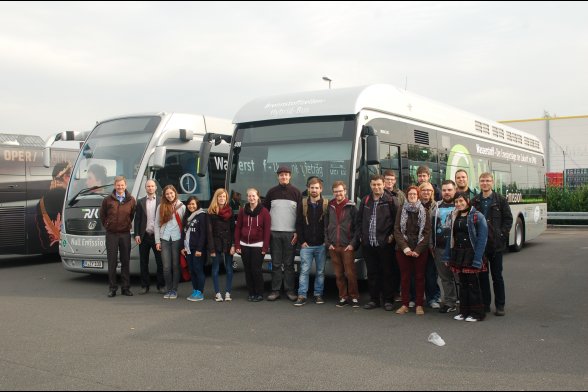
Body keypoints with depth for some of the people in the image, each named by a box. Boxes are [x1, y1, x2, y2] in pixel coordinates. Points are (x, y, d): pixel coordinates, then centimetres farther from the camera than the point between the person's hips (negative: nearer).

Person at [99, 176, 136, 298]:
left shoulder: (131, 200, 3)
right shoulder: (108, 200, 1)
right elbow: (102, 215, 12)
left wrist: (128, 225, 7)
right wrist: (106, 226, 9)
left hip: (125, 234, 1)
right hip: (111, 234, -1)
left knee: (125, 261, 5)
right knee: (112, 262, 1)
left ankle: (126, 288, 13)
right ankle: (112, 288, 9)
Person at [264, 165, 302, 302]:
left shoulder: (296, 192, 4)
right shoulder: (272, 192, 8)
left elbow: (300, 213, 1)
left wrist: (298, 232, -6)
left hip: (290, 233, -1)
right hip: (274, 232, 1)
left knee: (289, 263, 2)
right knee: (276, 263, 4)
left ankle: (290, 290, 9)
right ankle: (275, 290, 8)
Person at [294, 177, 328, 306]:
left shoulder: (326, 204, 0)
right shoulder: (303, 204, 3)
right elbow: (299, 224, 3)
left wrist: (326, 241, -5)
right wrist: (302, 241, -3)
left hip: (321, 245, 0)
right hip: (306, 245, 0)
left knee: (320, 271, 7)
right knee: (304, 271, -1)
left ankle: (318, 294, 17)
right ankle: (302, 296, 1)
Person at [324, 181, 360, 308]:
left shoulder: (351, 207, 0)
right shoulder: (330, 207, 10)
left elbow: (357, 227, -2)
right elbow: (325, 227, 11)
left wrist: (353, 244, -10)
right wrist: (328, 243, 2)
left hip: (347, 247, -3)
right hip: (333, 247, 4)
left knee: (350, 273, -4)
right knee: (338, 274, 7)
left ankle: (354, 297, 7)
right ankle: (343, 297, 16)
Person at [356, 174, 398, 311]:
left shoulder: (390, 201, -3)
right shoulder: (365, 201, 10)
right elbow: (359, 220, 16)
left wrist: (392, 235, -7)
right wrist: (360, 235, 9)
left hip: (385, 243, -4)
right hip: (368, 244, 4)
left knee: (387, 273, 3)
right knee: (372, 273, 10)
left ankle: (388, 300, 12)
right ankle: (374, 299, 19)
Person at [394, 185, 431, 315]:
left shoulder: (424, 211, 4)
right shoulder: (401, 211, 7)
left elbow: (427, 232, -2)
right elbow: (397, 230, 0)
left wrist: (418, 250, -11)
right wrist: (404, 247, -13)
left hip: (420, 250, -1)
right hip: (403, 249, 1)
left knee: (420, 277, 2)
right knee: (405, 277, 3)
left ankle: (419, 305, 8)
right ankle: (405, 304, 9)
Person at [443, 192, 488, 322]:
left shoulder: (477, 216, -9)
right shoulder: (454, 216, 12)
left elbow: (482, 238, -13)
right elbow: (451, 236, 14)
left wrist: (477, 259, -19)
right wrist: (447, 256, 10)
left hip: (470, 254, -6)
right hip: (458, 254, 6)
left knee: (472, 283, -1)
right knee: (463, 283, 11)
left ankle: (477, 313, 9)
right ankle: (464, 311, 20)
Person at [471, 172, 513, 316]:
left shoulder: (501, 200, 0)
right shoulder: (474, 201, 5)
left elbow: (508, 219, 1)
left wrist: (502, 234, -8)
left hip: (496, 244, -2)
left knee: (497, 276, 4)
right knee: (482, 275, 8)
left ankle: (500, 305, 13)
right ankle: (485, 304, 17)